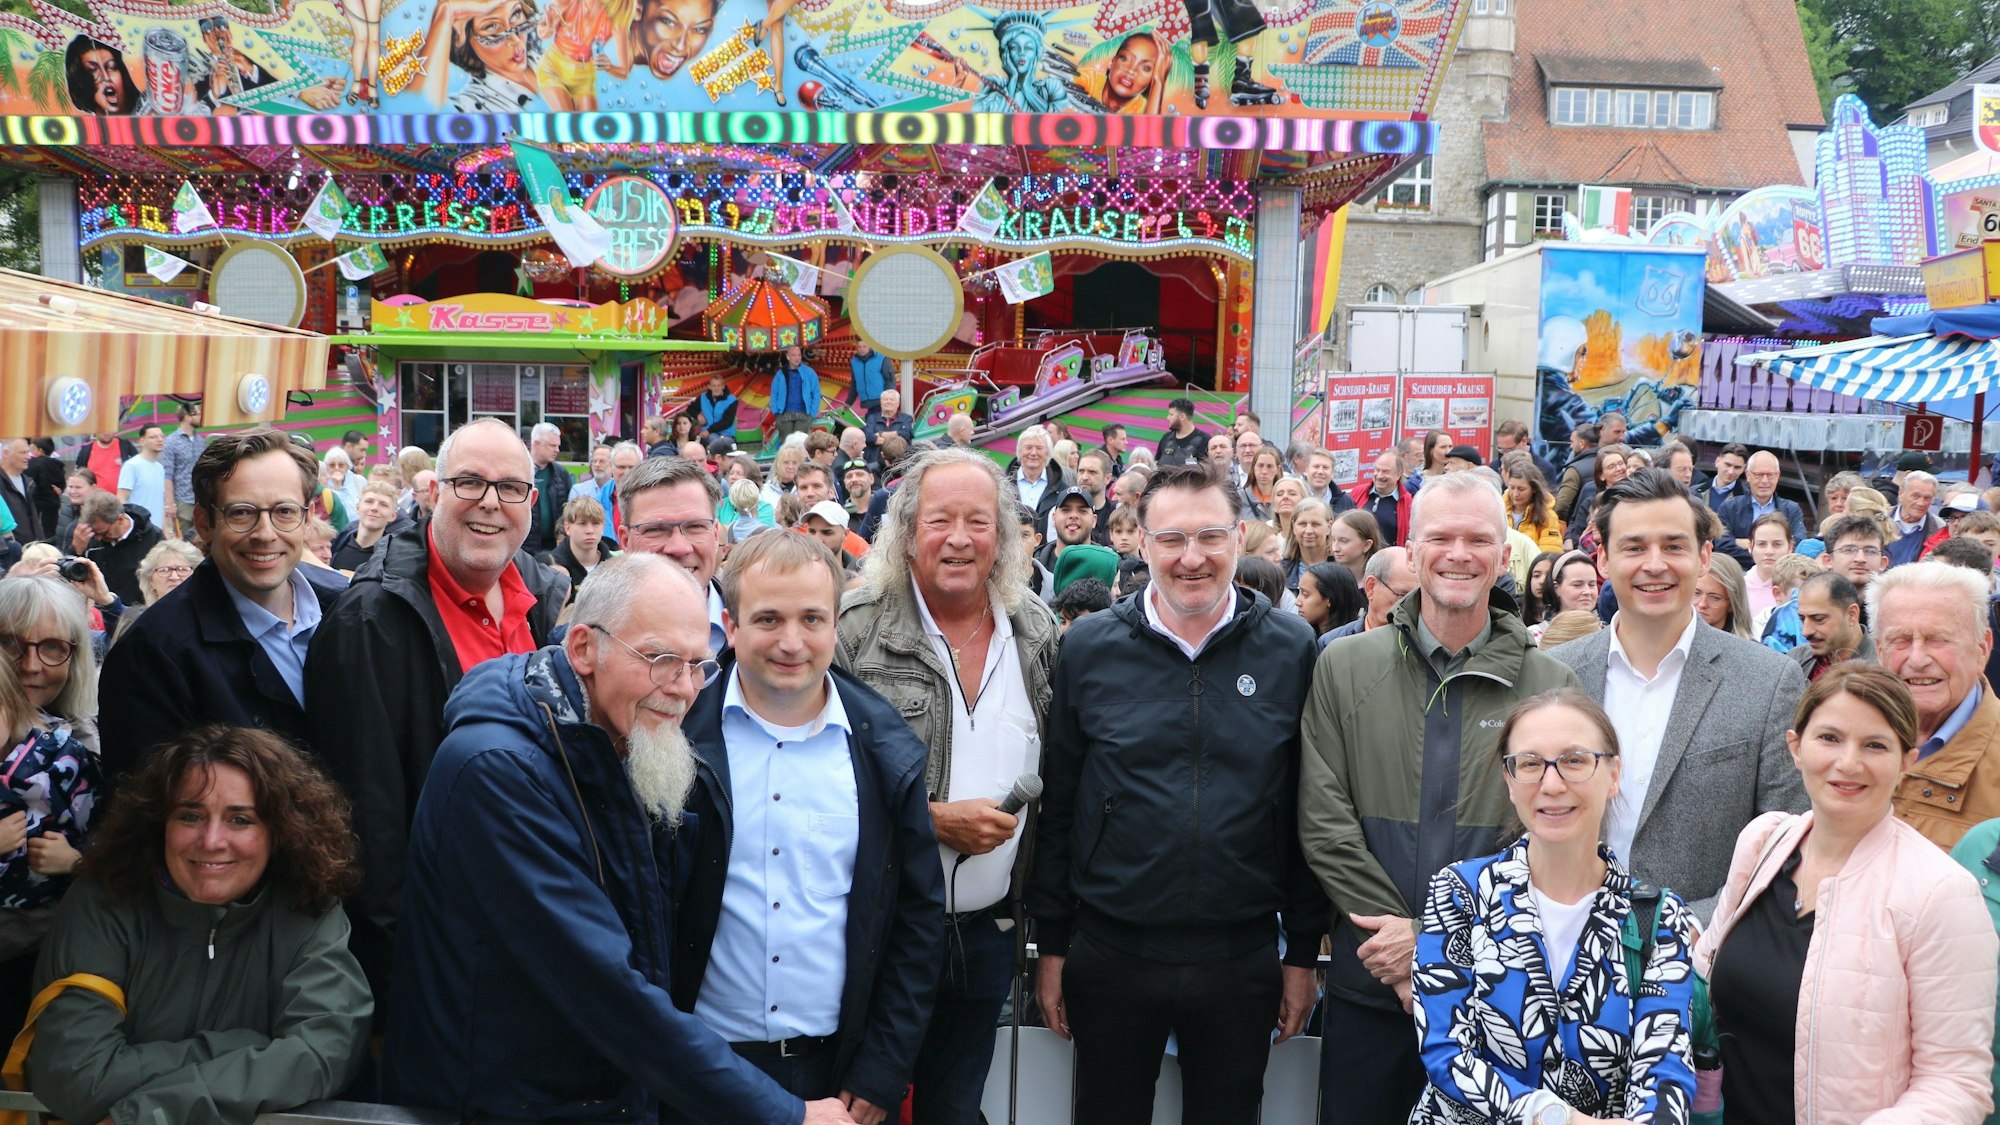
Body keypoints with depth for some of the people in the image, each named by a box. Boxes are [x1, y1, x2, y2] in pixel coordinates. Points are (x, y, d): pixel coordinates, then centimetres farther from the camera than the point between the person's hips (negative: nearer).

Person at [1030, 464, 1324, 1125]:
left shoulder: (1291, 651, -2)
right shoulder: (1088, 649, -2)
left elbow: (1307, 814, 2)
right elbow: (1056, 809, 2)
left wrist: (1303, 952, 3)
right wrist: (1052, 946, 2)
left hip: (1242, 958, 0)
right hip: (1110, 950, 0)